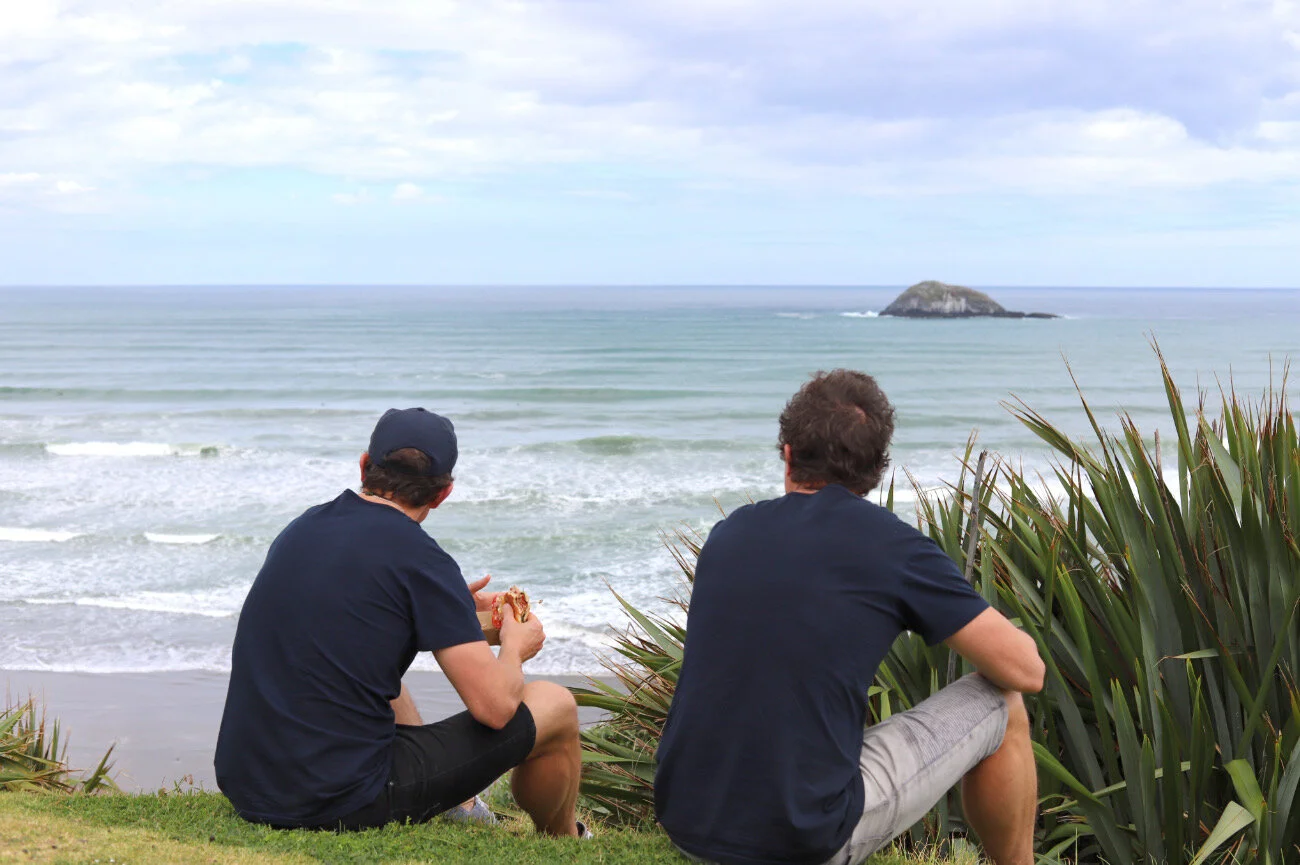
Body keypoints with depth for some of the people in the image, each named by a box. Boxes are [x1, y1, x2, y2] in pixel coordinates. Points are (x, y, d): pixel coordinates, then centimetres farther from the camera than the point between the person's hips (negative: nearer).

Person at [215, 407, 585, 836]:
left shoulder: (301, 528, 8)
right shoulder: (420, 559, -13)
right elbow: (494, 706, -15)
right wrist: (515, 646, 8)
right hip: (348, 806, -8)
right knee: (556, 706, 8)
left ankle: (455, 810, 53)